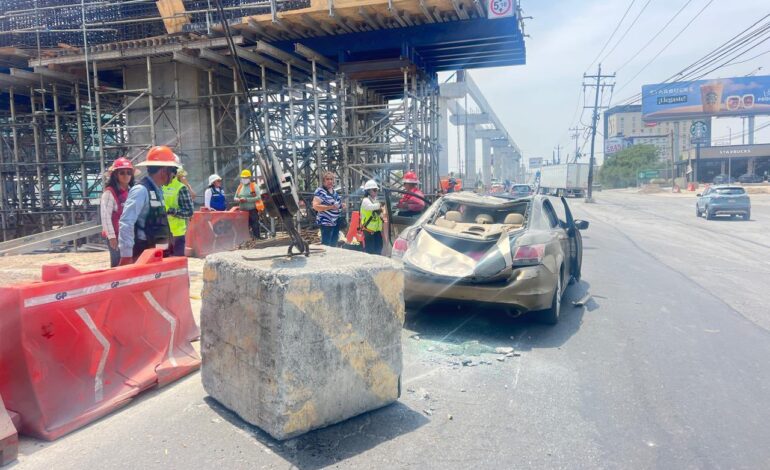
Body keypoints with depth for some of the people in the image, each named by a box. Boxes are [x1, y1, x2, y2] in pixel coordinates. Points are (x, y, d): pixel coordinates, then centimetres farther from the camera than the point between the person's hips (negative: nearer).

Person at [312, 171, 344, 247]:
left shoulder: (334, 191, 12)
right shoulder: (320, 191, -14)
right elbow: (315, 206, -23)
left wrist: (341, 206, 7)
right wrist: (330, 207, -28)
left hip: (336, 222, 8)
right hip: (326, 222, -8)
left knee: (334, 244, 17)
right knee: (326, 245, -7)